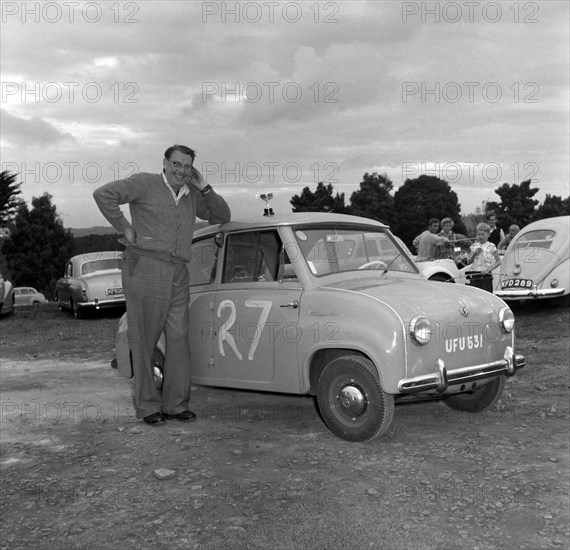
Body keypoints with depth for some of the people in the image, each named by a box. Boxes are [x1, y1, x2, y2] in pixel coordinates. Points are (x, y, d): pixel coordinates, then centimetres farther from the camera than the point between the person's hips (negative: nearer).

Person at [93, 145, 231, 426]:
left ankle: (175, 403, 11)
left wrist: (203, 188, 5)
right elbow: (103, 194, -11)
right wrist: (124, 228, -9)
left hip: (178, 275, 6)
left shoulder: (192, 195, 15)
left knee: (179, 339, 3)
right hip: (144, 268, -5)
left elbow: (222, 216, 16)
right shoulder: (145, 183, -3)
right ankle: (147, 405, 8)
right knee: (144, 338, 1)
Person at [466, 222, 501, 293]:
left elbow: (498, 262, -6)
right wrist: (474, 253, -7)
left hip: (486, 275, -4)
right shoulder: (474, 246, 11)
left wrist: (488, 269, -18)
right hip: (474, 275, 4)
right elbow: (469, 261, 10)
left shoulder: (491, 247, -2)